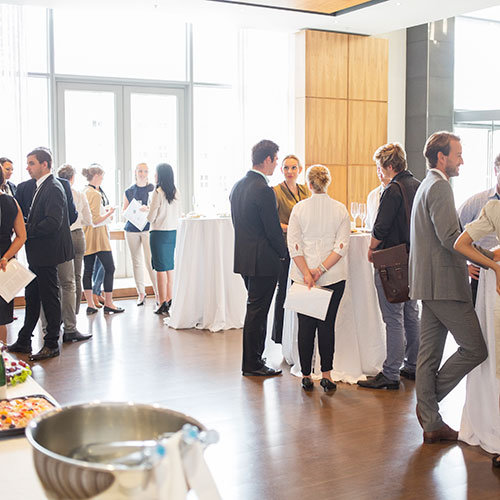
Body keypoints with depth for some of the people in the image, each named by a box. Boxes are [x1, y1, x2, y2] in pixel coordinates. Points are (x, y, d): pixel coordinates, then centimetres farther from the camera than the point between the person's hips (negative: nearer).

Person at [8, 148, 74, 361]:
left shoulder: (53, 188, -16)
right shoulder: (41, 187, 15)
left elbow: (53, 222, -25)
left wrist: (28, 230, -17)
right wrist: (26, 226, 2)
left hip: (47, 254, -10)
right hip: (37, 254, 10)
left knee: (50, 299, 0)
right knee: (32, 297, 16)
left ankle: (52, 344, 10)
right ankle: (24, 341, 27)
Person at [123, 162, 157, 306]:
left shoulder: (153, 190, 4)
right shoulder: (129, 192, 10)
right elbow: (124, 212, 13)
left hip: (148, 228, -3)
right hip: (132, 229, 3)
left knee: (150, 261, -9)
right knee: (136, 262, 7)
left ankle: (158, 292, -3)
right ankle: (141, 293, 16)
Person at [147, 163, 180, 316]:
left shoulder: (157, 192, -14)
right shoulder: (175, 192, 4)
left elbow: (151, 217, -11)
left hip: (159, 233, -6)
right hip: (173, 231, 6)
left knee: (161, 269, -1)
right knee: (170, 268, 13)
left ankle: (162, 304, 3)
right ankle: (169, 301, 19)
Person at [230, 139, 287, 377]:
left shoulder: (237, 186, 9)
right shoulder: (264, 190, -19)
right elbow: (273, 230, -17)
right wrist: (283, 253, 0)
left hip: (244, 257, 9)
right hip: (262, 259, -9)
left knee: (256, 309, 19)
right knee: (257, 310, 0)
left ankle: (253, 359, 27)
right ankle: (252, 363, 9)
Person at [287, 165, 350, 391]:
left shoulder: (299, 208, -3)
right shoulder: (340, 209, 0)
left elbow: (294, 246, -9)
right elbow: (342, 246, -8)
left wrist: (307, 273, -10)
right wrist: (322, 269, -10)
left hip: (303, 276, 0)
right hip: (334, 277, 1)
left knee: (305, 325, 6)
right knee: (327, 324, 6)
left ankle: (306, 375, 12)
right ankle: (326, 375, 7)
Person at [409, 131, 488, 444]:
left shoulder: (427, 186, 21)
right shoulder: (440, 186, -11)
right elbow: (450, 237, -21)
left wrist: (466, 263, 18)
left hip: (430, 283, 11)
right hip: (444, 282, -11)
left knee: (429, 353, 10)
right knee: (476, 348, -4)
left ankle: (431, 423, 17)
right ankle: (431, 401, 5)